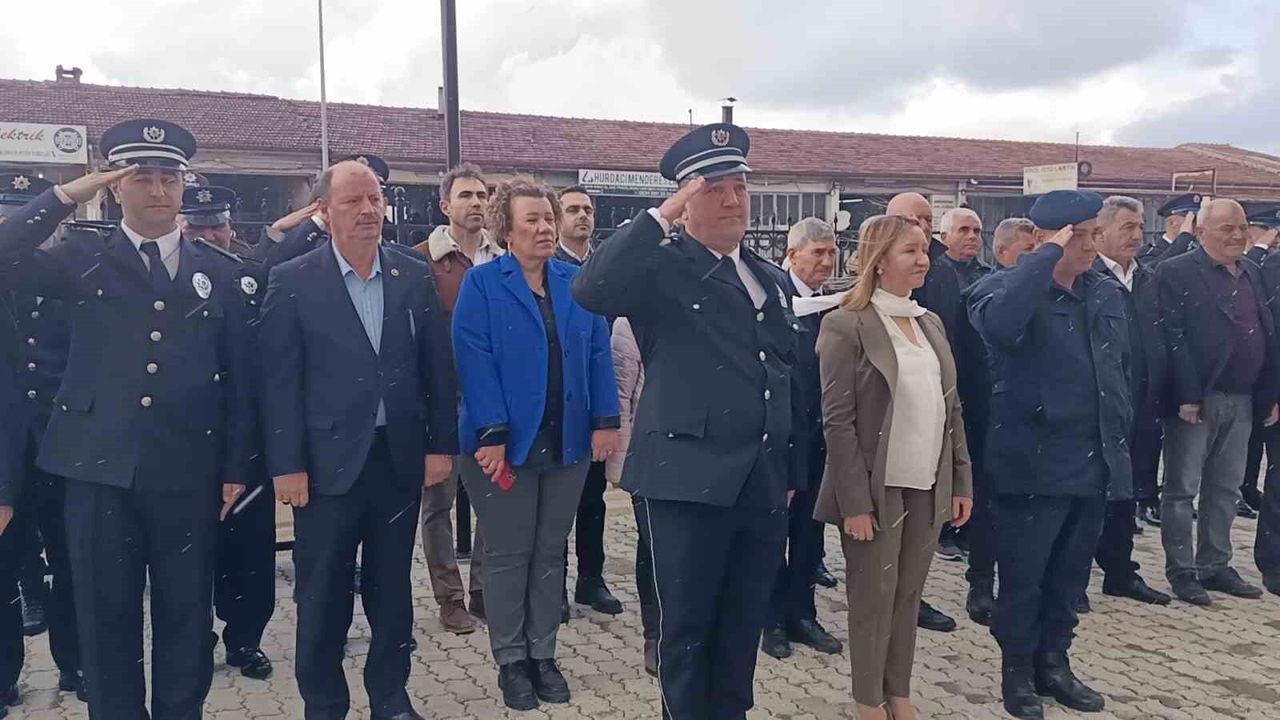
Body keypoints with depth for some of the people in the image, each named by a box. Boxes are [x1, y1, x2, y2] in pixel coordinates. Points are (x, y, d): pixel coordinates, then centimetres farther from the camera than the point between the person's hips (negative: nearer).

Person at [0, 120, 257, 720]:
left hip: (188, 472, 1)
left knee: (186, 616, 10)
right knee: (106, 617, 10)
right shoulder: (84, 260, 6)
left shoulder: (217, 272, 7)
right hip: (101, 469, 0)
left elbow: (238, 376, 6)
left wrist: (235, 467, 3)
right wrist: (65, 196, -11)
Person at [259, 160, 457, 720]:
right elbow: (280, 381, -6)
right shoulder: (292, 281, -4)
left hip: (401, 458, 3)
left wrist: (442, 444, 2)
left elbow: (437, 368, 6)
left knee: (392, 589, 14)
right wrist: (286, 465, -9)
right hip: (328, 462, -2)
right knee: (323, 597, 8)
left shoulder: (415, 275, 3)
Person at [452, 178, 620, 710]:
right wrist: (492, 434, -20)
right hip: (506, 442, -4)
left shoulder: (577, 282, 8)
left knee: (551, 552, 12)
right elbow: (475, 361, -13)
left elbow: (598, 354, 5)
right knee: (508, 555, 6)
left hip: (567, 441, 4)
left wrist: (606, 421, -3)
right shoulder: (481, 284, -4)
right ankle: (511, 661, 20)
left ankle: (543, 655, 26)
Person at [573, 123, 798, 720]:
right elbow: (590, 291, -27)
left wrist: (790, 472, 19)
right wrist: (662, 216, -24)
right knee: (686, 628, 7)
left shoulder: (772, 280, 15)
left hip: (764, 484, 6)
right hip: (689, 481, -6)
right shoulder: (661, 268, -6)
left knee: (744, 629, 17)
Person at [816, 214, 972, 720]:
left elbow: (951, 409, 13)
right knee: (874, 598, 6)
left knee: (909, 595, 14)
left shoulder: (931, 323, 11)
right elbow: (837, 421, -14)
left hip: (928, 486, 6)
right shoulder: (847, 326, -11)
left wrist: (961, 481, 8)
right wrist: (855, 501, -17)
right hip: (878, 489, -6)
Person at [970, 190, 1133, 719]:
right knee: (1022, 577, 6)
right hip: (1034, 463, -6)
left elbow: (1121, 369, 20)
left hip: (1093, 462, 6)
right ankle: (1017, 671, 23)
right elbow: (997, 324, -36)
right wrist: (1050, 255, -28)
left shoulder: (1107, 293, 10)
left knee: (1070, 575, 17)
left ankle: (1053, 661, 33)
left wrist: (1120, 438, 18)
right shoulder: (1010, 286, -11)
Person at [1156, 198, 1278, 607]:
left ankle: (1215, 565, 26)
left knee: (1226, 488, 14)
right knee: (1183, 488, 2)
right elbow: (1173, 338, -15)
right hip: (1196, 400, -7)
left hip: (1242, 400, 7)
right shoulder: (1177, 273, -8)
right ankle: (1181, 572, 12)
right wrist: (1187, 397, -20)